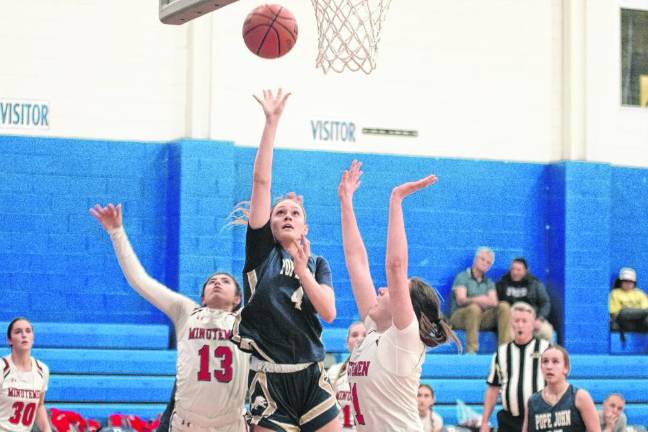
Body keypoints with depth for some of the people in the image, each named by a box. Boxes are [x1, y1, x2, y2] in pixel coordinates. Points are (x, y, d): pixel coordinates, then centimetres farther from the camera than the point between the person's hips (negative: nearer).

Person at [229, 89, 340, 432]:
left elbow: (328, 313, -4)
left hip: (312, 378, 2)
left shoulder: (318, 264, 13)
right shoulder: (261, 252, 5)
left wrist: (302, 270, -13)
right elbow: (261, 181, 0)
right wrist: (271, 121, -4)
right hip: (269, 380, -2)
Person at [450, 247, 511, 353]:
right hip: (459, 317, -5)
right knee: (474, 308, -38)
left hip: (482, 319, 5)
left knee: (504, 306, -19)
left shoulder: (489, 282, 19)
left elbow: (494, 302, 0)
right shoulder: (462, 277, 3)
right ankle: (471, 350, -41)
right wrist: (476, 300, -34)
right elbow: (460, 300, -13)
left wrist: (486, 302, -25)